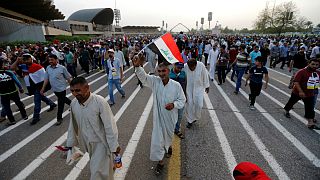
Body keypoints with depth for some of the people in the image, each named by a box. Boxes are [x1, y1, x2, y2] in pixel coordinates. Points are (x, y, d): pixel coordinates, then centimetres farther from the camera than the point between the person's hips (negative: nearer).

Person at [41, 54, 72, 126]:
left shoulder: (62, 68, -13)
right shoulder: (48, 68, 3)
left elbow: (69, 78, -9)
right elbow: (46, 79, 8)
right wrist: (43, 88, 5)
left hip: (61, 88, -6)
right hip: (54, 89, 6)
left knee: (60, 104, 2)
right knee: (63, 99, 23)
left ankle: (59, 118, 16)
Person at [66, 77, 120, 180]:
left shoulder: (100, 102, -27)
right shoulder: (73, 104, -9)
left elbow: (109, 125, -21)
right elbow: (73, 125, 5)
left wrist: (114, 145, -15)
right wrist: (70, 143, 13)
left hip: (101, 142, -5)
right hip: (87, 142, 5)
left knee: (97, 171, 3)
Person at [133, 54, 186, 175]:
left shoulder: (176, 85, -17)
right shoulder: (155, 81, -14)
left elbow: (182, 100, -7)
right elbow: (143, 77, -29)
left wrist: (174, 104, -27)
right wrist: (137, 66, -49)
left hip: (170, 116, 0)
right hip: (158, 116, 0)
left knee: (169, 134, 26)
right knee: (157, 137, 6)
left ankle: (168, 146, 62)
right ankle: (160, 161, 29)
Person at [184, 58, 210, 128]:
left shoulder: (201, 65, -20)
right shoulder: (185, 67, -19)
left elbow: (205, 76, -5)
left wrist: (206, 86, 4)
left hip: (199, 88, 0)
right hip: (188, 88, 0)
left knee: (198, 104, -1)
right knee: (189, 104, 3)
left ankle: (196, 117, 29)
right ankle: (190, 120, 23)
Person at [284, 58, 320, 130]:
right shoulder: (302, 72, -22)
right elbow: (296, 81, -27)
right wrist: (300, 91, -30)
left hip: (310, 94, 5)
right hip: (298, 92, -5)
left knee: (310, 108, 3)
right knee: (291, 102, 16)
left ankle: (311, 123, 7)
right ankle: (286, 111, 43)